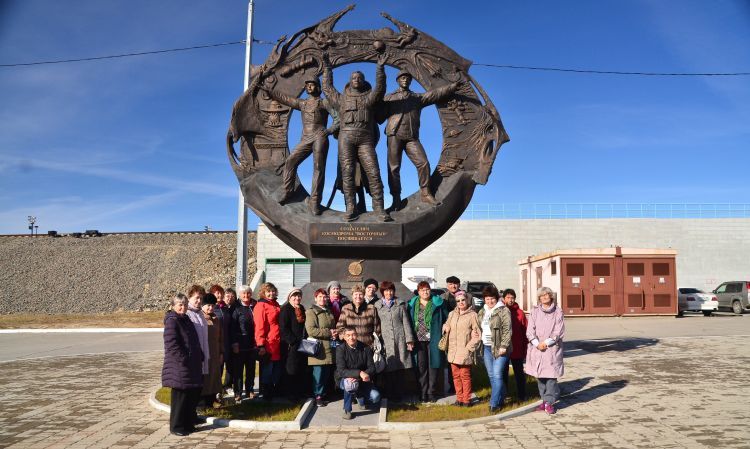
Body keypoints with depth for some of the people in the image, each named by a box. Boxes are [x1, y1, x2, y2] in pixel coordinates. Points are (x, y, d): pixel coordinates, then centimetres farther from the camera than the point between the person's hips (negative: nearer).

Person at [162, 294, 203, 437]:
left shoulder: (186, 320, 15)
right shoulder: (171, 321, -12)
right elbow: (171, 344, -20)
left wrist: (200, 357, 14)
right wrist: (184, 360, -20)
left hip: (192, 367, 9)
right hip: (179, 367, -9)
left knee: (193, 394, 14)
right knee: (180, 397, -1)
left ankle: (188, 423, 27)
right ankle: (176, 426, 11)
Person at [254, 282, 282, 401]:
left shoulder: (276, 305, 14)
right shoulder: (261, 306, -10)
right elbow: (259, 327, -14)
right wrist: (261, 345, -17)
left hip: (277, 344, 7)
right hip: (268, 345, -7)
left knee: (278, 369, 13)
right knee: (267, 371, 3)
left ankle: (275, 393, 25)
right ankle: (266, 396, 14)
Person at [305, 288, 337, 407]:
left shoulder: (329, 312, 19)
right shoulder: (311, 312, -5)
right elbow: (311, 330, -17)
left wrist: (335, 334, 6)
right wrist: (329, 333, -14)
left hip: (330, 348, 7)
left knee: (327, 373, 10)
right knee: (319, 373, -3)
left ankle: (323, 394, 23)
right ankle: (318, 396, 9)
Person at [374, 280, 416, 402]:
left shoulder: (400, 304, 11)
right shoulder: (377, 306, 9)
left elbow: (406, 322, 8)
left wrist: (409, 339, 3)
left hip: (399, 340, 1)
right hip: (385, 341, 0)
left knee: (400, 369, 2)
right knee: (387, 369, -3)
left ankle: (398, 395, 12)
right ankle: (388, 395, 8)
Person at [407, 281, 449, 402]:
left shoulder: (438, 303, 3)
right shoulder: (413, 304, 7)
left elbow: (446, 319, 7)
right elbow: (409, 321, 9)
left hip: (433, 340, -1)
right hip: (419, 340, 1)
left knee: (433, 365, 3)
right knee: (421, 366, 4)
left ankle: (432, 392, 13)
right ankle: (423, 392, 13)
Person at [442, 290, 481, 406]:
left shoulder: (473, 315, -5)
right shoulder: (452, 314, 13)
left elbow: (477, 335, -7)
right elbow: (446, 328, 22)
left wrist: (469, 347, -11)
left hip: (465, 352, -5)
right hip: (453, 351, 5)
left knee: (465, 375, -3)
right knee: (456, 375, 9)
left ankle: (466, 400, 9)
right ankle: (459, 398, 19)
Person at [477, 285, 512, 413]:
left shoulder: (503, 310, -8)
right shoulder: (482, 312, 14)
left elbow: (507, 330, -13)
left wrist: (503, 346, -18)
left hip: (499, 348, -7)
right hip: (487, 348, 7)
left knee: (497, 375, -8)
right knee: (491, 375, 12)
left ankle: (494, 403, -2)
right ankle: (500, 399, 27)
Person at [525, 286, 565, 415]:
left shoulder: (558, 312, 2)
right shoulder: (535, 312, 8)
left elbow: (559, 332, -4)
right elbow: (530, 331, 2)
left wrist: (546, 342, -12)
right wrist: (537, 343, -13)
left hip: (552, 349, -2)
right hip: (536, 348, 3)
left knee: (551, 375, -7)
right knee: (540, 376, 6)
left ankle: (549, 402, 0)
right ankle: (544, 400, 18)